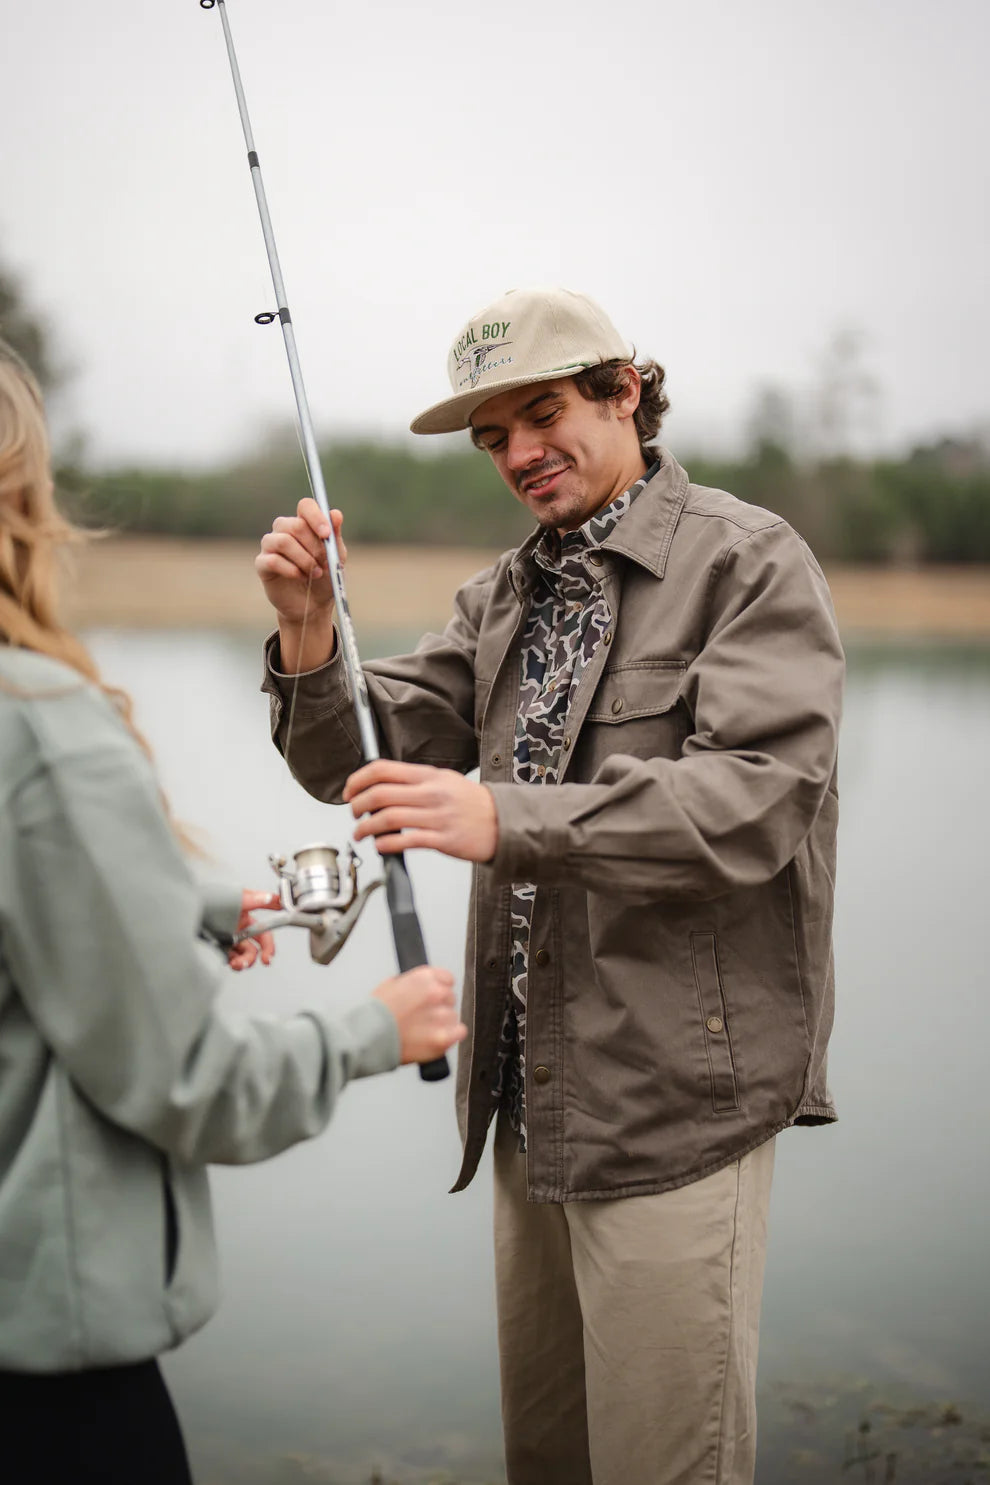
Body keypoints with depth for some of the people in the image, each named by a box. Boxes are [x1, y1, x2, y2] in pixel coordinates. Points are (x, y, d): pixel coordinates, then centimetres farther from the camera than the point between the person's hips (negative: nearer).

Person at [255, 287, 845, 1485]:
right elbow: (359, 763, 8)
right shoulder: (505, 594, 14)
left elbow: (759, 801, -22)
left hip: (674, 1095, -7)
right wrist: (309, 633, -12)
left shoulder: (750, 562, -8)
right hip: (531, 1095, 7)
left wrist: (502, 818, -32)